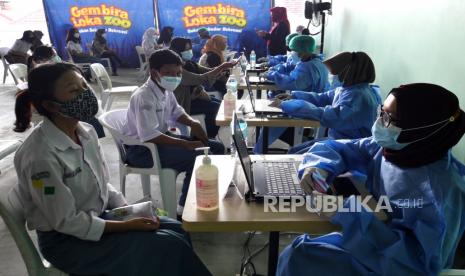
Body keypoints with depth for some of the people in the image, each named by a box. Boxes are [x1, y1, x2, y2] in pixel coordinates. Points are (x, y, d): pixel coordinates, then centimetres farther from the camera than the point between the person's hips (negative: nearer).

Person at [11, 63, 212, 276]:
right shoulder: (40, 156, -27)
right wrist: (126, 225, -19)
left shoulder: (86, 132, -4)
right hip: (66, 241, -7)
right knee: (168, 246, -15)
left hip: (98, 216, 7)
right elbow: (66, 222, -22)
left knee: (175, 229, -5)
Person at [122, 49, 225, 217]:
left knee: (216, 148, 4)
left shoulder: (166, 90, 2)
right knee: (198, 157, -28)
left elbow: (176, 111, 21)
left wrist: (193, 123, -1)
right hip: (140, 148, -9)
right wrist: (187, 144, -31)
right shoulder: (143, 97, -23)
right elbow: (149, 136, -31)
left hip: (161, 137, 9)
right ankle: (185, 207, -10)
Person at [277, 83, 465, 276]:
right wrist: (317, 167, -24)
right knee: (299, 250, 5)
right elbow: (336, 148, 0)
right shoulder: (390, 147, -9)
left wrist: (349, 216, -36)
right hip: (373, 241, 7)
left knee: (300, 258, -12)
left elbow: (423, 261, -30)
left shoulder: (440, 191, -30)